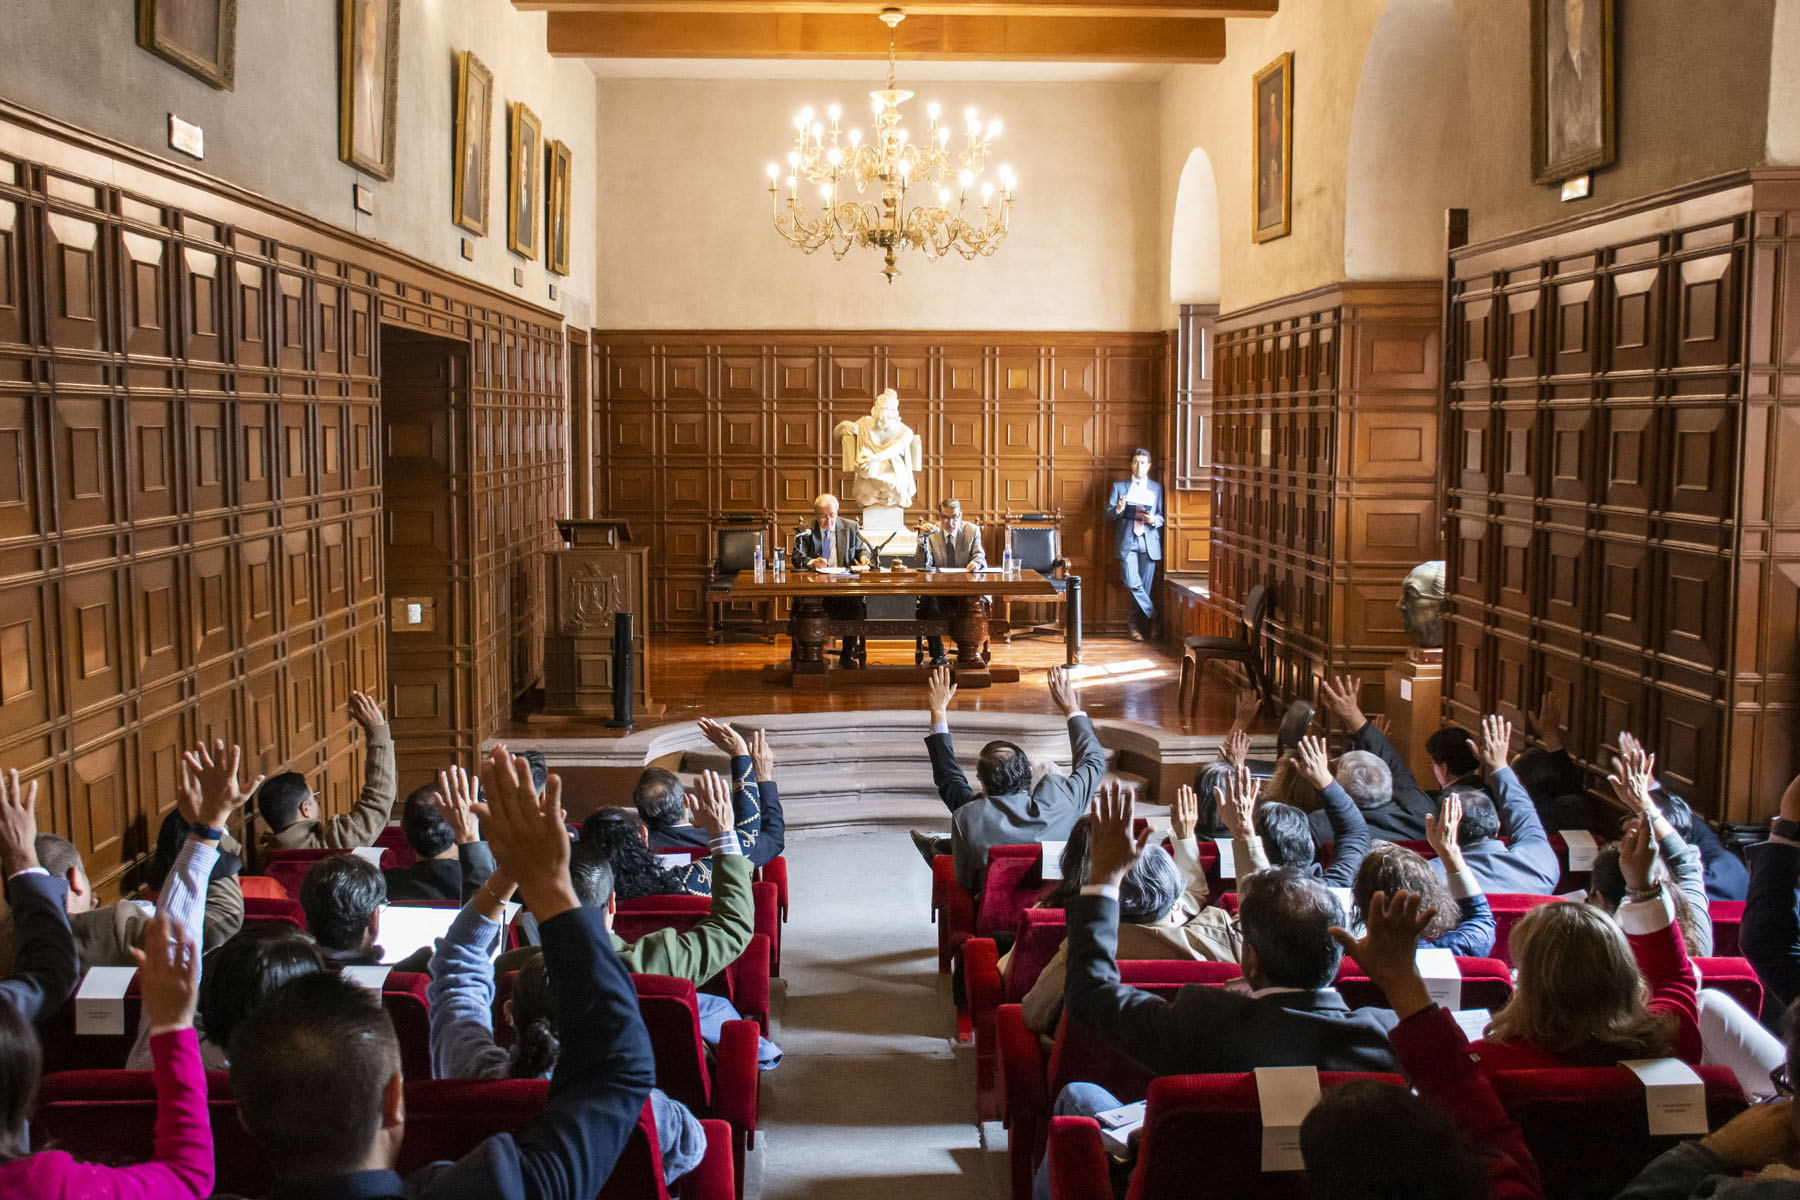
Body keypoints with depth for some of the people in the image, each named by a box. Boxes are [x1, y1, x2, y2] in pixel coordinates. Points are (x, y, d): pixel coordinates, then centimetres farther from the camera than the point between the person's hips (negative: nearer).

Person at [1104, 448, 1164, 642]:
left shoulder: (1157, 488, 12)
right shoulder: (1119, 487, 10)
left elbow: (1163, 516, 11)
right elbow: (1108, 515, 6)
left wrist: (1154, 520, -12)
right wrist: (1118, 509, -16)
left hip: (1149, 542, 1)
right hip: (1127, 542, -1)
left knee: (1145, 586, 0)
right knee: (1133, 583, -14)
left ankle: (1134, 623, 15)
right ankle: (1151, 615, 6)